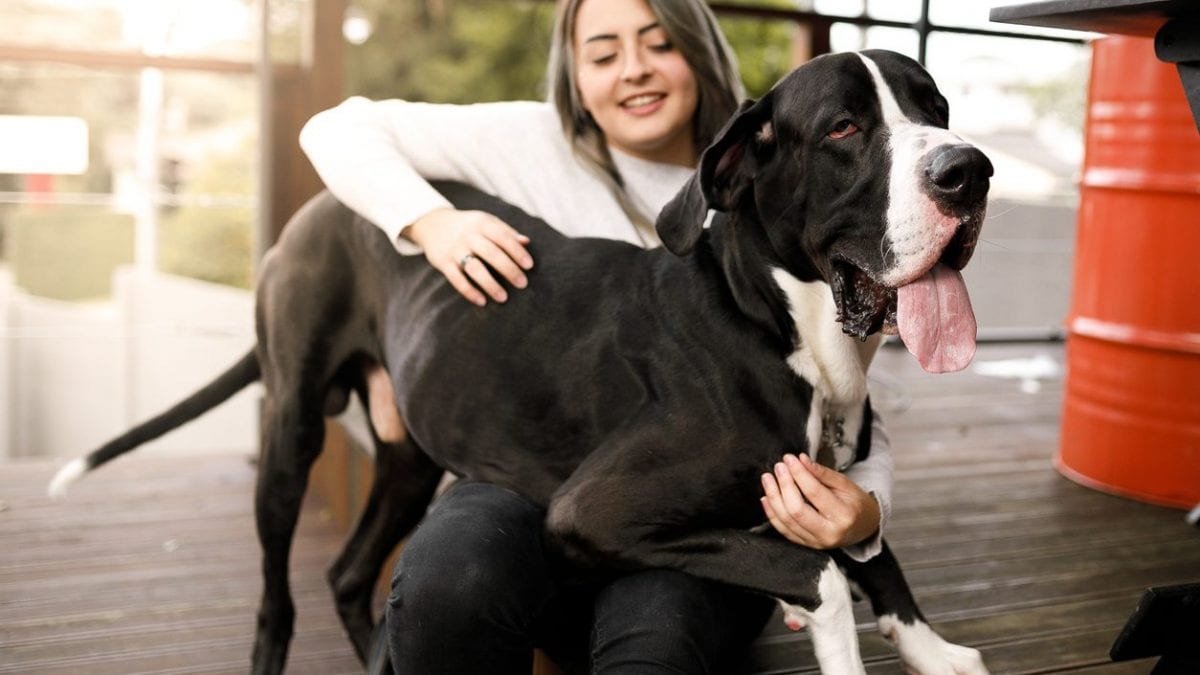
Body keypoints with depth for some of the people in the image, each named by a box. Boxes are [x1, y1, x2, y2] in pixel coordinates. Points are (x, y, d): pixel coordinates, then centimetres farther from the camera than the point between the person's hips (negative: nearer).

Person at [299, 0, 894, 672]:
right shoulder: (534, 142, 3)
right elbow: (338, 129, 6)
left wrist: (864, 513, -20)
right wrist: (432, 220, -13)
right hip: (537, 477, 1)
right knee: (448, 582, -34)